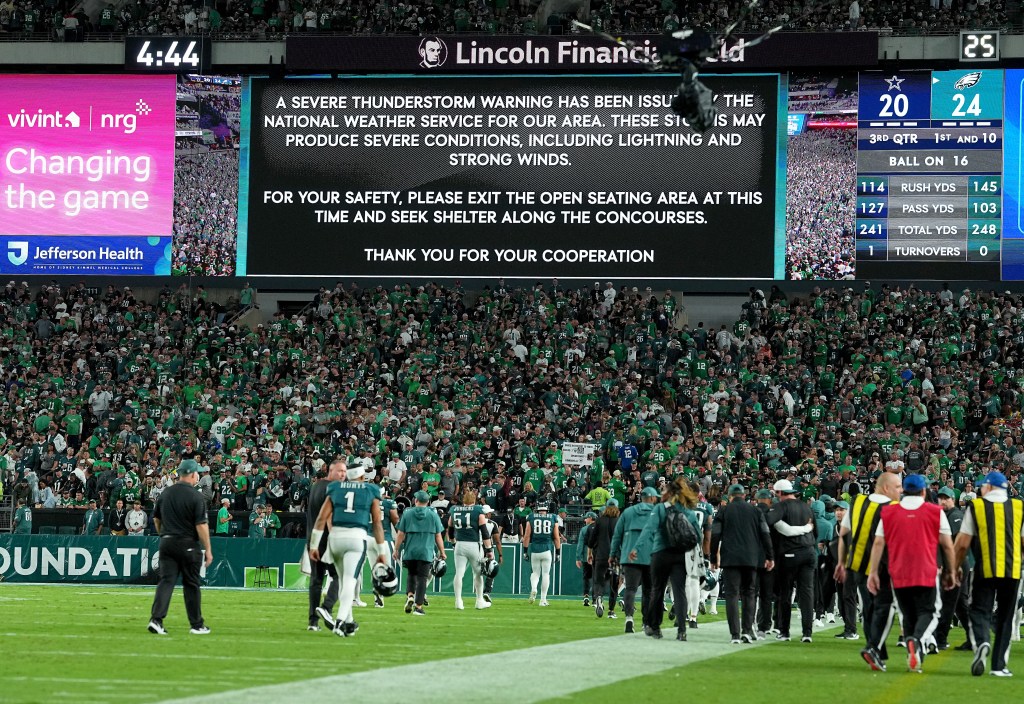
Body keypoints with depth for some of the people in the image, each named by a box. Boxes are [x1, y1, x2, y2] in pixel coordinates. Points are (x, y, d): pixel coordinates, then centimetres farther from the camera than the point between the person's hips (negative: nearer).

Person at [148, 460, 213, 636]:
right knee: (191, 584, 6)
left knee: (166, 580, 1)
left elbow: (156, 519, 15)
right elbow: (201, 525, -15)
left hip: (167, 543, 4)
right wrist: (208, 549, -11)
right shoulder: (195, 496, -12)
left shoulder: (166, 493, 7)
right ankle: (196, 625, 14)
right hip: (188, 545, -4)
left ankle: (156, 619, -16)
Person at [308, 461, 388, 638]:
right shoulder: (371, 492, 10)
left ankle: (348, 622, 22)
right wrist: (381, 552, 12)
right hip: (357, 538, -3)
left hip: (335, 537, 3)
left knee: (344, 580, 18)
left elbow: (322, 518, 5)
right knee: (349, 581, -9)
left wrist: (314, 545, 6)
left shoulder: (335, 490, 13)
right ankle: (340, 621, -27)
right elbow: (377, 524, 9)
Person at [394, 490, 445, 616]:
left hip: (410, 551, 1)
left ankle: (410, 597, -3)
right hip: (426, 552, -1)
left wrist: (396, 550, 11)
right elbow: (438, 536, 5)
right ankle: (418, 606, -4)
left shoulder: (407, 513, 3)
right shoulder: (433, 515, 3)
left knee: (412, 574, 19)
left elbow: (400, 535, 3)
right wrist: (442, 552, 14)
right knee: (422, 578, 0)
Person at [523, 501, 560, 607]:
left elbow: (527, 536, 1)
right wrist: (558, 553, 12)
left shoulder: (531, 518, 3)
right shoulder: (553, 519, 4)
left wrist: (525, 551, 6)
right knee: (546, 574, 6)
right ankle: (543, 600, 5)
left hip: (534, 550, 0)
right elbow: (556, 538, 5)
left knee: (535, 572, 15)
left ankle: (533, 588, -14)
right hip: (547, 550, 0)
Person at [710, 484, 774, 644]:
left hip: (730, 559, -2)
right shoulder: (755, 511, 10)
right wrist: (770, 557, 11)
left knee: (732, 595, -2)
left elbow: (715, 536, 3)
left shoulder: (724, 511, 6)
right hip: (751, 559, 2)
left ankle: (735, 634, -10)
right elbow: (765, 535, 7)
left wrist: (713, 559, 9)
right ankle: (747, 631, 2)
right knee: (749, 594, 12)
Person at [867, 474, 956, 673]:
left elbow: (878, 543, 2)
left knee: (909, 616, 15)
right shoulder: (935, 512, 0)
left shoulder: (888, 512, 6)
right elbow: (947, 545, 3)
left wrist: (873, 572, 4)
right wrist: (950, 572, 13)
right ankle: (916, 639, -26)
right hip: (927, 574, -3)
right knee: (928, 612, 3)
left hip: (898, 574, 3)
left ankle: (915, 658, 12)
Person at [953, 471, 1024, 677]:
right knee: (1005, 618, 11)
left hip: (985, 570, -2)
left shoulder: (976, 506, 1)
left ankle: (982, 643, -26)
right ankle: (999, 664, 9)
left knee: (980, 612, 3)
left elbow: (963, 543, -1)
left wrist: (955, 568, 10)